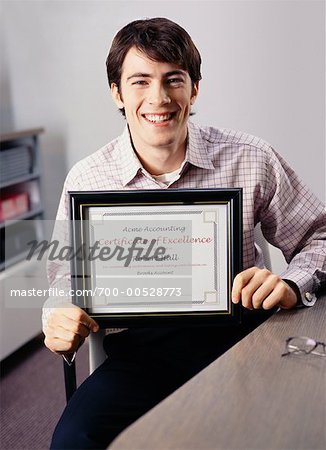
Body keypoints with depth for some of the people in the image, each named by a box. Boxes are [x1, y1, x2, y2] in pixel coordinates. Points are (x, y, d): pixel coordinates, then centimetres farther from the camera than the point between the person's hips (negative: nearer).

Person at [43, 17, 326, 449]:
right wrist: (60, 323, -14)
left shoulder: (252, 160, -2)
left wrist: (291, 284, -14)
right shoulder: (85, 180, 0)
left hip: (239, 332, 1)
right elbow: (67, 278, 9)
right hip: (138, 349, 0)